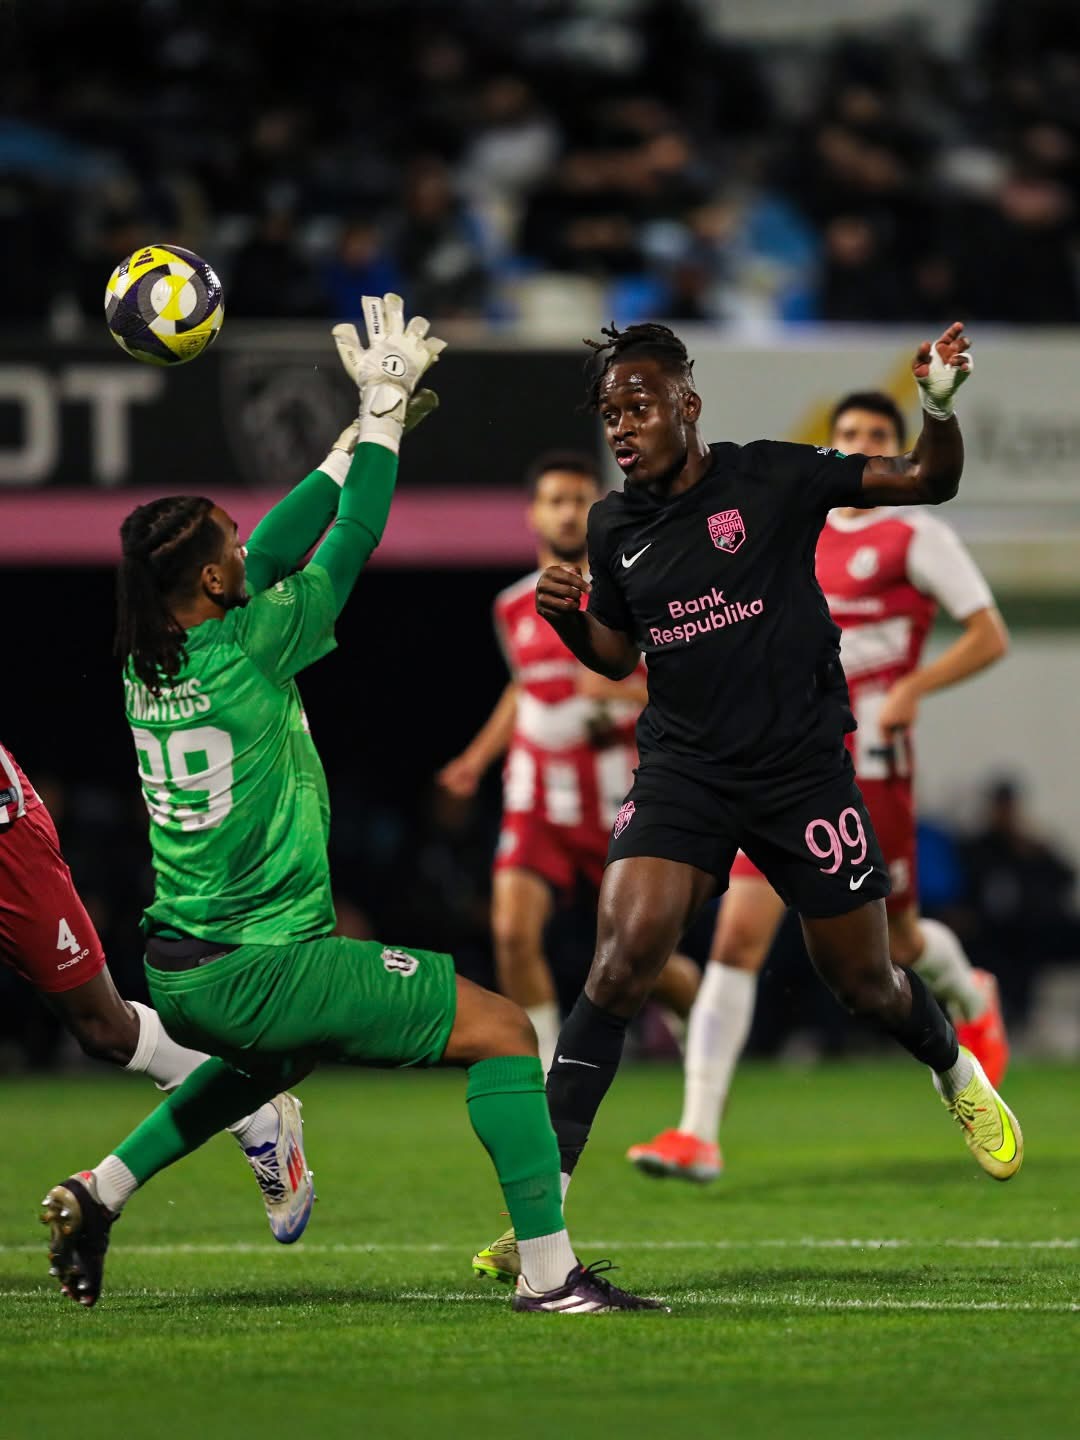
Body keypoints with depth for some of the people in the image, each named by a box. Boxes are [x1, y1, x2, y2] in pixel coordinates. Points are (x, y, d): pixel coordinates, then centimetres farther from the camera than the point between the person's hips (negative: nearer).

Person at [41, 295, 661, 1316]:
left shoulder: (146, 658, 4)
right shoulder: (249, 649, -16)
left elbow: (274, 550, 15)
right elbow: (352, 540, -6)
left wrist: (363, 433, 17)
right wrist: (383, 413, 6)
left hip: (176, 973, 9)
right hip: (266, 969, -9)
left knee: (273, 1057, 40)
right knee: (501, 1031, -4)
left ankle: (98, 1192, 30)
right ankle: (548, 1272, -10)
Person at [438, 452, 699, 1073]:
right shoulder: (514, 608, 7)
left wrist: (625, 692, -25)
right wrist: (479, 756, 19)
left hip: (620, 804, -3)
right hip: (538, 799, 3)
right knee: (513, 932, -18)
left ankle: (701, 1012, 39)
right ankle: (549, 1078, -6)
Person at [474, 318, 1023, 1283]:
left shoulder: (770, 479, -6)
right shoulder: (616, 527, 5)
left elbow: (929, 481, -4)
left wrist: (941, 406, -24)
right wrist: (567, 619, -2)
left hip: (802, 762, -2)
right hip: (683, 766, 2)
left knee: (862, 981, 9)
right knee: (626, 952, -20)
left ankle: (957, 1072, 46)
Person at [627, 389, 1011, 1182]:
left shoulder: (918, 538, -3)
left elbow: (989, 636, -6)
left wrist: (912, 688, -18)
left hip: (868, 770, -4)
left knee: (897, 940, 12)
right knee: (736, 937, -11)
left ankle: (972, 1002, 51)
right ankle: (699, 1133, -16)